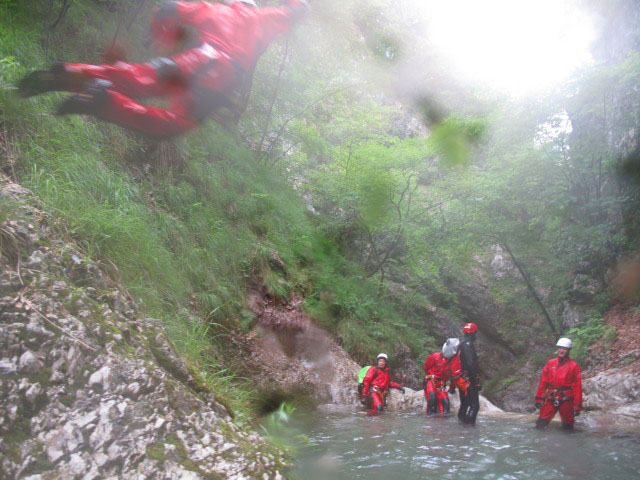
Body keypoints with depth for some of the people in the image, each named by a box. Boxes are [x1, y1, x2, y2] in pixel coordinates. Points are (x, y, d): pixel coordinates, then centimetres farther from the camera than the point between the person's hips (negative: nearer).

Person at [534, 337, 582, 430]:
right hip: (550, 399, 2)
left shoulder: (574, 366, -1)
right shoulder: (550, 363, 8)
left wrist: (577, 406, -8)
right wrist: (539, 398, 2)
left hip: (566, 400, -2)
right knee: (540, 424, -5)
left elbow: (577, 386, -4)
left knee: (568, 428, 9)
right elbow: (543, 382, 7)